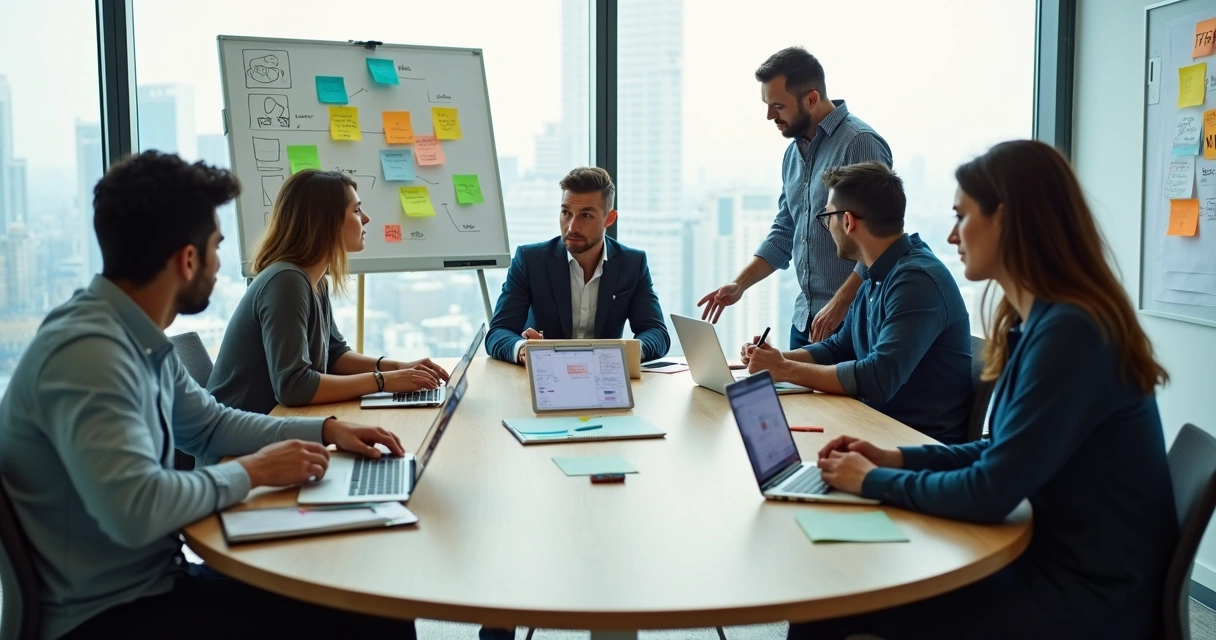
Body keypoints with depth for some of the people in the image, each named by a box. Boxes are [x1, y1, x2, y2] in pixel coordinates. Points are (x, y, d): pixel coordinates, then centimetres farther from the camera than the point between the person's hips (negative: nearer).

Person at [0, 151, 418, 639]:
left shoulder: (144, 340, 5)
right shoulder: (87, 350, -25)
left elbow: (210, 425, 21)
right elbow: (134, 510, -35)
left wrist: (327, 429, 10)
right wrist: (250, 472, -18)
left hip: (155, 580, 9)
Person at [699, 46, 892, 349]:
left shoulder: (860, 143, -14)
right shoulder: (794, 152, 12)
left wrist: (839, 305, -21)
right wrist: (740, 284, 7)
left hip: (850, 320, -7)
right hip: (805, 319, 8)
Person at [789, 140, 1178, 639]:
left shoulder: (1069, 332, -24)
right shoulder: (1038, 320, 7)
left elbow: (989, 493, -23)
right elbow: (1005, 453, 16)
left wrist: (875, 480, -9)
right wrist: (895, 458, 5)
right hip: (1053, 564, 8)